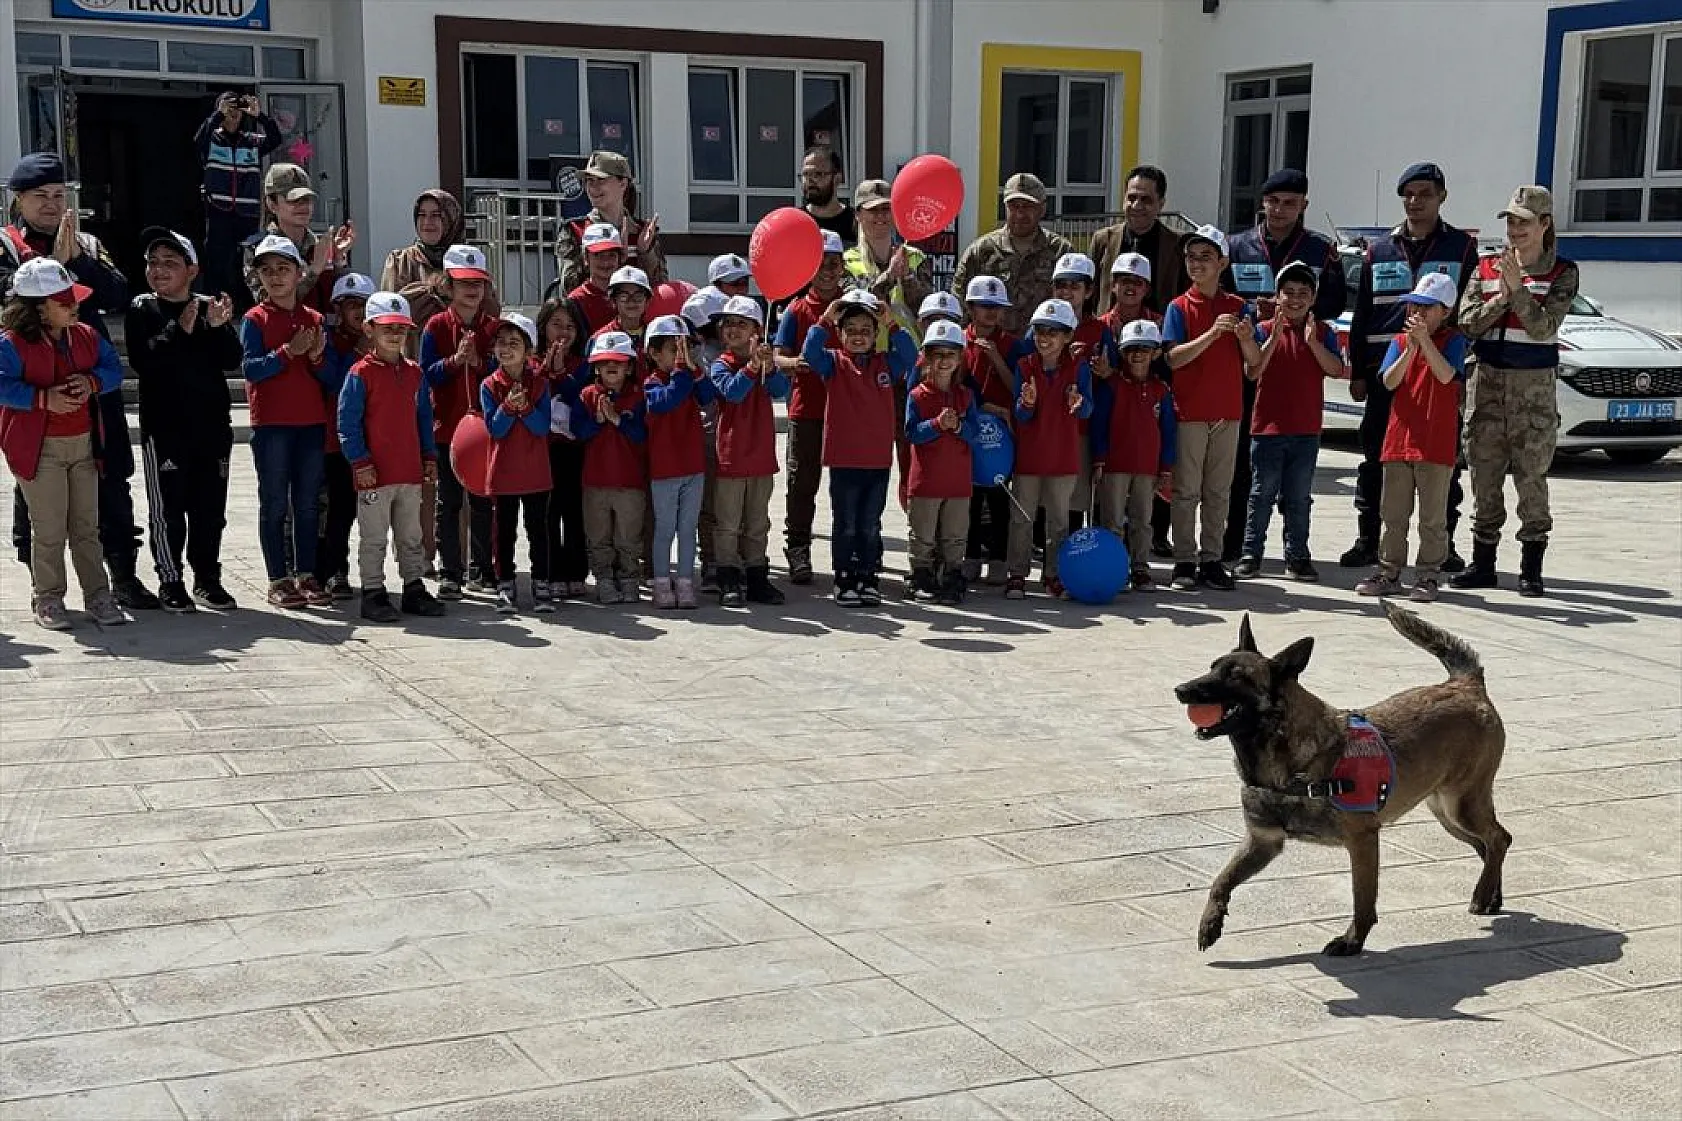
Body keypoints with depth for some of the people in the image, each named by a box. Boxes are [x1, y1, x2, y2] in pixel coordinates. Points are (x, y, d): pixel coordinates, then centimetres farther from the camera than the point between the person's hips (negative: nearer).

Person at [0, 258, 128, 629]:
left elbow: (114, 368, 9)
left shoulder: (86, 336, 8)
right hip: (40, 448, -5)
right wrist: (44, 398, -25)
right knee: (50, 530, 0)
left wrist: (92, 382, -11)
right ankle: (47, 599, 12)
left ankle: (98, 595, 16)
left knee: (86, 526, 10)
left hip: (83, 444, 5)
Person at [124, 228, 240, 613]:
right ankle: (171, 582, 8)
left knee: (210, 507, 8)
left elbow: (232, 360, -2)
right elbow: (143, 363, -13)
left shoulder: (210, 307, 8)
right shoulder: (141, 310, 1)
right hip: (163, 426, -3)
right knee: (168, 509, -1)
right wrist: (180, 332, -21)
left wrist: (219, 327, -19)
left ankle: (207, 578, 19)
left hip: (212, 423, 3)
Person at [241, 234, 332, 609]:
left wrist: (317, 357, -11)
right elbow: (252, 369, -12)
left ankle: (306, 575, 15)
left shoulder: (315, 319, 10)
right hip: (271, 423, -3)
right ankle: (278, 581, 5)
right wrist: (289, 351, -17)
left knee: (308, 504, 7)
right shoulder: (255, 320, 0)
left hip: (312, 423, 3)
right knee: (274, 504, 1)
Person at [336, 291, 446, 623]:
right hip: (374, 472, -6)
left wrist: (430, 456, 11)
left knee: (411, 536, 13)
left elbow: (424, 417, 17)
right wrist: (360, 461, -14)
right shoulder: (360, 373, -8)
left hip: (411, 472, 6)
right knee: (374, 539, 1)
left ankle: (414, 589, 22)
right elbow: (346, 421, -10)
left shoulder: (415, 373, 10)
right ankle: (373, 593, 8)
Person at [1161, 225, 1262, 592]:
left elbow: (1254, 359, 3)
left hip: (1228, 411, 3)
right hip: (1189, 411, -3)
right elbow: (1173, 358, -14)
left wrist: (1245, 337, -19)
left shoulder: (1238, 307, 5)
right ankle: (1184, 562, 7)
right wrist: (1213, 333, -24)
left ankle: (1211, 559, 16)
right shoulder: (1180, 307, -2)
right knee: (1186, 491, 1)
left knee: (1219, 492, 9)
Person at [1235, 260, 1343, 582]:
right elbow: (1252, 372, -11)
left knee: (1299, 498, 9)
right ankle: (1251, 554, 9)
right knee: (1262, 494, 3)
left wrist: (1313, 342, -18)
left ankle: (1297, 557, 16)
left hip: (1306, 429, 2)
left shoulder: (1323, 332, 5)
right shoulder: (1265, 329, -1)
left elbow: (1337, 370, -7)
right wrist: (1274, 337, -20)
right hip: (1268, 426, -2)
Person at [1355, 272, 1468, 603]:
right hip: (1399, 439, 4)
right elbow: (1389, 382, -5)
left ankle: (1427, 576, 10)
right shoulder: (1400, 342, 10)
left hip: (1436, 444, -4)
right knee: (1394, 515, 10)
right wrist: (1410, 348, -18)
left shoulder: (1453, 340, -1)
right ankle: (1389, 573, 18)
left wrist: (1425, 340, -24)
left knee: (1432, 517, 3)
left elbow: (1446, 375, -19)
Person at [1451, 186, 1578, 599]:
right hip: (1488, 379, 3)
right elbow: (1466, 323, -1)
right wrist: (1502, 296, -13)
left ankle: (1531, 569, 4)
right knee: (1484, 475, 6)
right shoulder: (1487, 267, 8)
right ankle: (1482, 563, 14)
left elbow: (1543, 327, -13)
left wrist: (1517, 287, -21)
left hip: (1533, 383, -3)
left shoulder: (1562, 273, -1)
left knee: (1531, 477, -2)